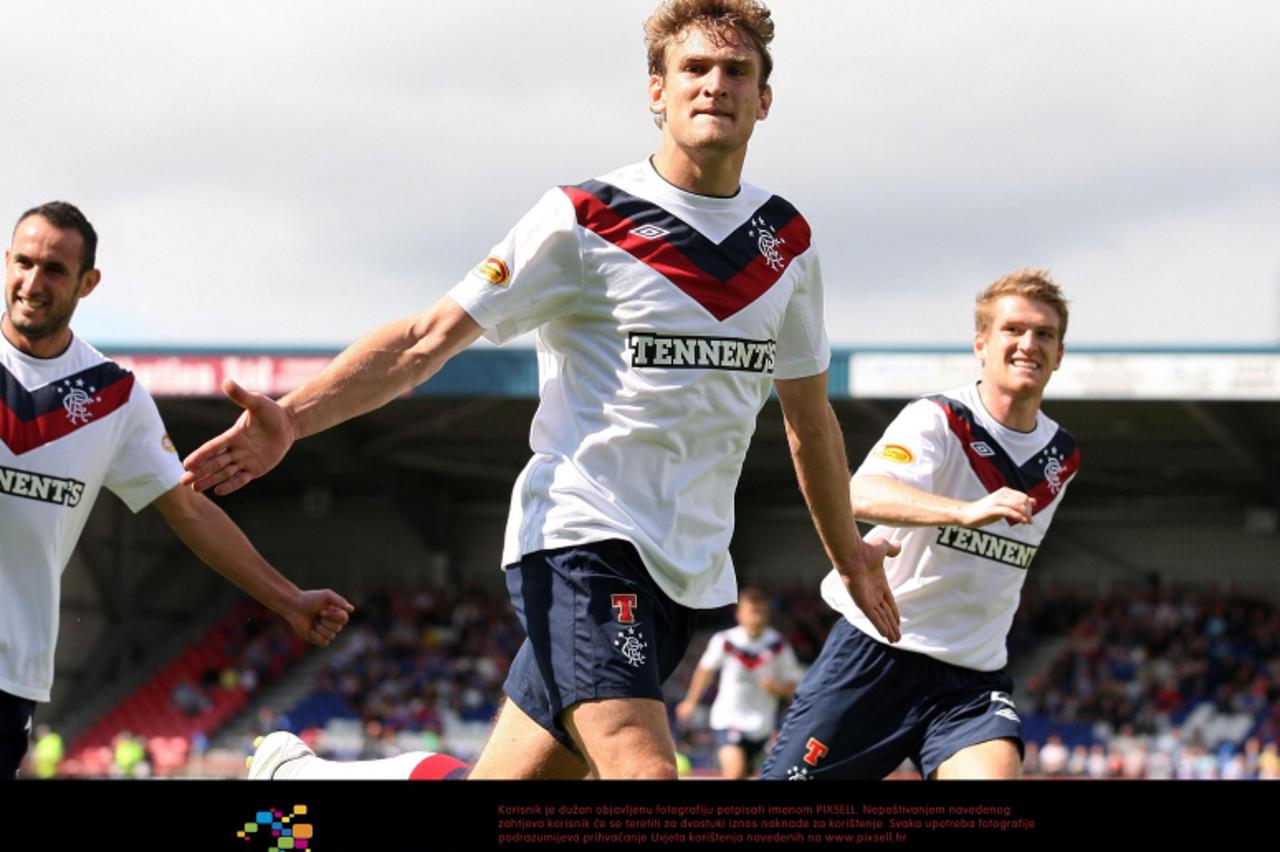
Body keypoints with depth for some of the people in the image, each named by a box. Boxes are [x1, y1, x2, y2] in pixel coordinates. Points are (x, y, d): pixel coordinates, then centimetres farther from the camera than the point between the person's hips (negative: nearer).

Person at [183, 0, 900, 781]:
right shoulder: (584, 220, -5)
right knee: (642, 772, -26)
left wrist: (849, 551, 29)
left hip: (691, 567, 6)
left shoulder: (787, 240, 10)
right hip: (581, 539, -5)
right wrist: (291, 416, -19)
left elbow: (809, 411, 24)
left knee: (512, 777, 5)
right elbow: (430, 339, -7)